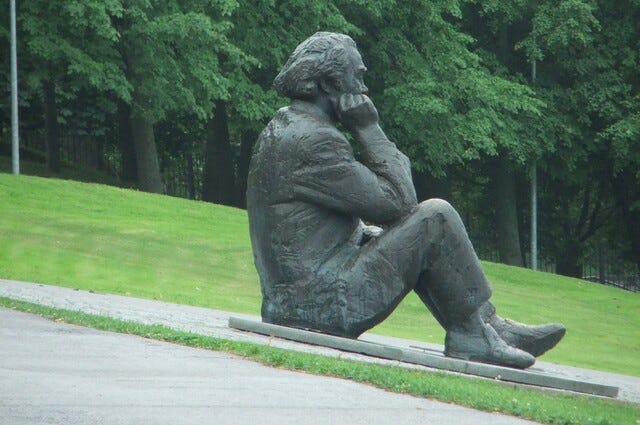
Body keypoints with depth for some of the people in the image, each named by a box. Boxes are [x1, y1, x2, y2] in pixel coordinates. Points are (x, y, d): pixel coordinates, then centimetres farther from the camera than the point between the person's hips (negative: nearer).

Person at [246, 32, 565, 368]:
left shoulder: (279, 131, 15)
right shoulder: (313, 142, -17)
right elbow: (397, 201, -16)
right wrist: (369, 129, -8)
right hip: (327, 308, -11)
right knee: (436, 217, -7)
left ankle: (493, 327, 21)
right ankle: (473, 334, 3)